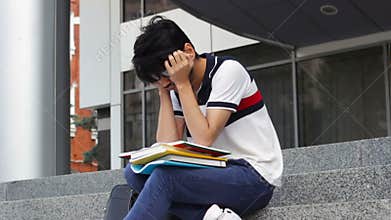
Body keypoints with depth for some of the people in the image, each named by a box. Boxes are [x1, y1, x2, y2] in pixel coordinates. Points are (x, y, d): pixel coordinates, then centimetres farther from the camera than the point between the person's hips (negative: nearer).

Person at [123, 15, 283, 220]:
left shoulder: (227, 71, -10)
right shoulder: (178, 88, 10)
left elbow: (204, 140, -18)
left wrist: (182, 84, -14)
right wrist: (164, 92, -2)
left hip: (254, 175, -8)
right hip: (214, 173, 8)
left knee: (165, 176, -29)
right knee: (135, 172, -7)